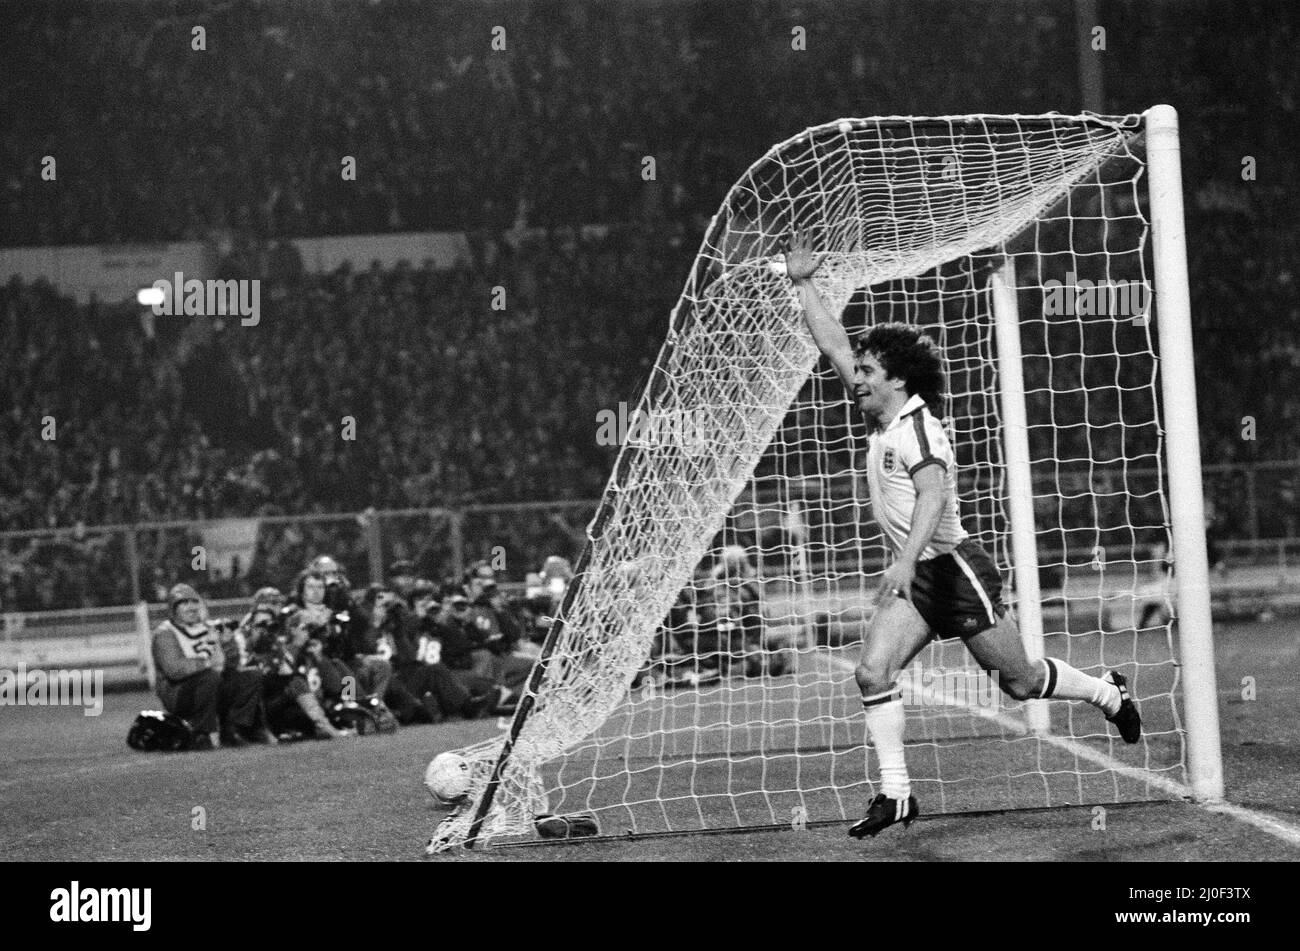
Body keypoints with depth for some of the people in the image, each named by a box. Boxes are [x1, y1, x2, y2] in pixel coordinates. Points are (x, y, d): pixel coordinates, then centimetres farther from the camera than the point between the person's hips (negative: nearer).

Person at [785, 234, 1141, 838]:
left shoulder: (916, 427, -16)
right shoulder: (881, 420, 8)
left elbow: (933, 495, -32)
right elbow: (833, 345, 14)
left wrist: (905, 562, -44)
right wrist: (803, 285, 12)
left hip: (954, 567, -8)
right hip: (914, 577, 8)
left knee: (1019, 681, 4)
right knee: (872, 671, -12)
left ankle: (1108, 693, 31)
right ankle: (895, 793, -10)